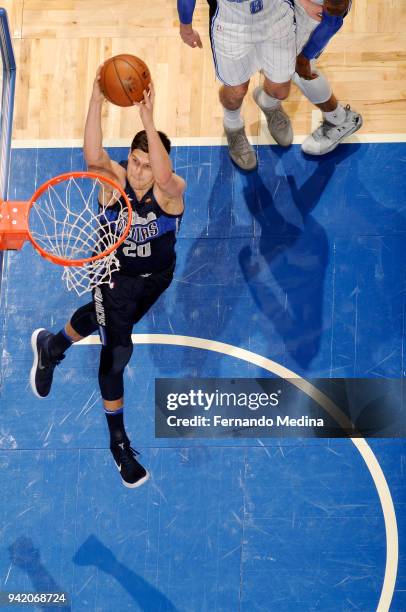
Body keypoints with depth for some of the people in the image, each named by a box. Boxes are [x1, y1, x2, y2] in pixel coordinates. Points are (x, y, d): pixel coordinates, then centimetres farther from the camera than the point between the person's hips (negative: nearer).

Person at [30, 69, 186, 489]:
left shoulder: (171, 190, -29)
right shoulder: (114, 179, -27)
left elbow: (165, 178, -56)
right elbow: (93, 157, -50)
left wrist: (149, 121, -65)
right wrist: (97, 99, -62)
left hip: (156, 277, 2)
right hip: (114, 277, -2)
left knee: (113, 318, 28)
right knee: (117, 351, -7)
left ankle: (51, 346, 62)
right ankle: (118, 441, 11)